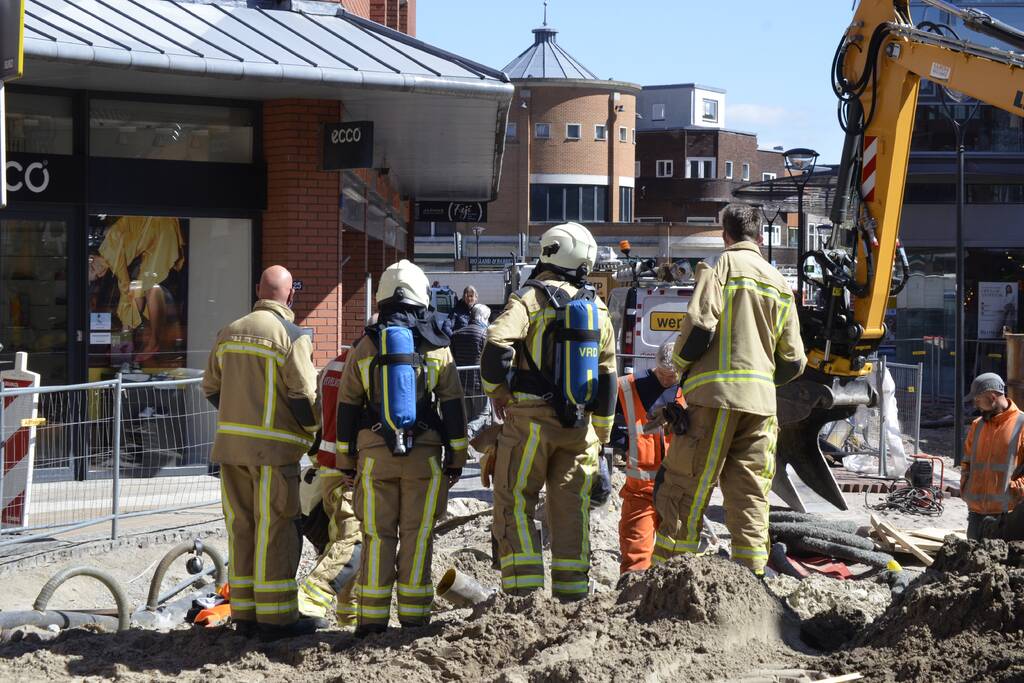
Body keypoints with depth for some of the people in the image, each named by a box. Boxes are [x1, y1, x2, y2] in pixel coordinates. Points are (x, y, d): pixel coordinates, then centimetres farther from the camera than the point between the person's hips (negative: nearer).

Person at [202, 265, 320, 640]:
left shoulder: (229, 333, 11)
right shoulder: (292, 336, -10)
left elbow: (211, 388, 18)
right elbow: (303, 395, -13)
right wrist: (312, 430, 5)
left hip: (231, 444, 6)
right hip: (274, 447, -6)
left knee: (241, 526, 11)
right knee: (274, 530, -2)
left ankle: (244, 612, 15)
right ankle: (275, 616, 0)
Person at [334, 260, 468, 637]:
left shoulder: (364, 347, 3)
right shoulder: (438, 347, 2)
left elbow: (347, 408, 6)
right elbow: (453, 408, 2)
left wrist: (346, 461, 13)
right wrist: (456, 459, 8)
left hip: (375, 455, 1)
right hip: (425, 455, -1)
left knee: (378, 537, 5)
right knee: (417, 537, 4)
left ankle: (372, 619, 3)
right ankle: (413, 616, 3)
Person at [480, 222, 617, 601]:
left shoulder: (530, 298, -7)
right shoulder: (597, 309, 10)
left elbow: (497, 343, -23)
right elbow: (608, 377, 12)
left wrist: (496, 390, -6)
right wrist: (601, 435, 19)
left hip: (530, 420, -5)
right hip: (579, 425, 5)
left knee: (514, 503, 2)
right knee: (572, 507, 10)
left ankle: (523, 588, -6)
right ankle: (572, 590, 10)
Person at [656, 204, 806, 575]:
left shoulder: (722, 266, 0)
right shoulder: (779, 282, 18)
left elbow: (699, 326, -13)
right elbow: (793, 361, 15)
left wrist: (676, 370, 4)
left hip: (715, 394, -5)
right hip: (760, 403, 5)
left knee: (683, 489, -2)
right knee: (750, 497, 7)